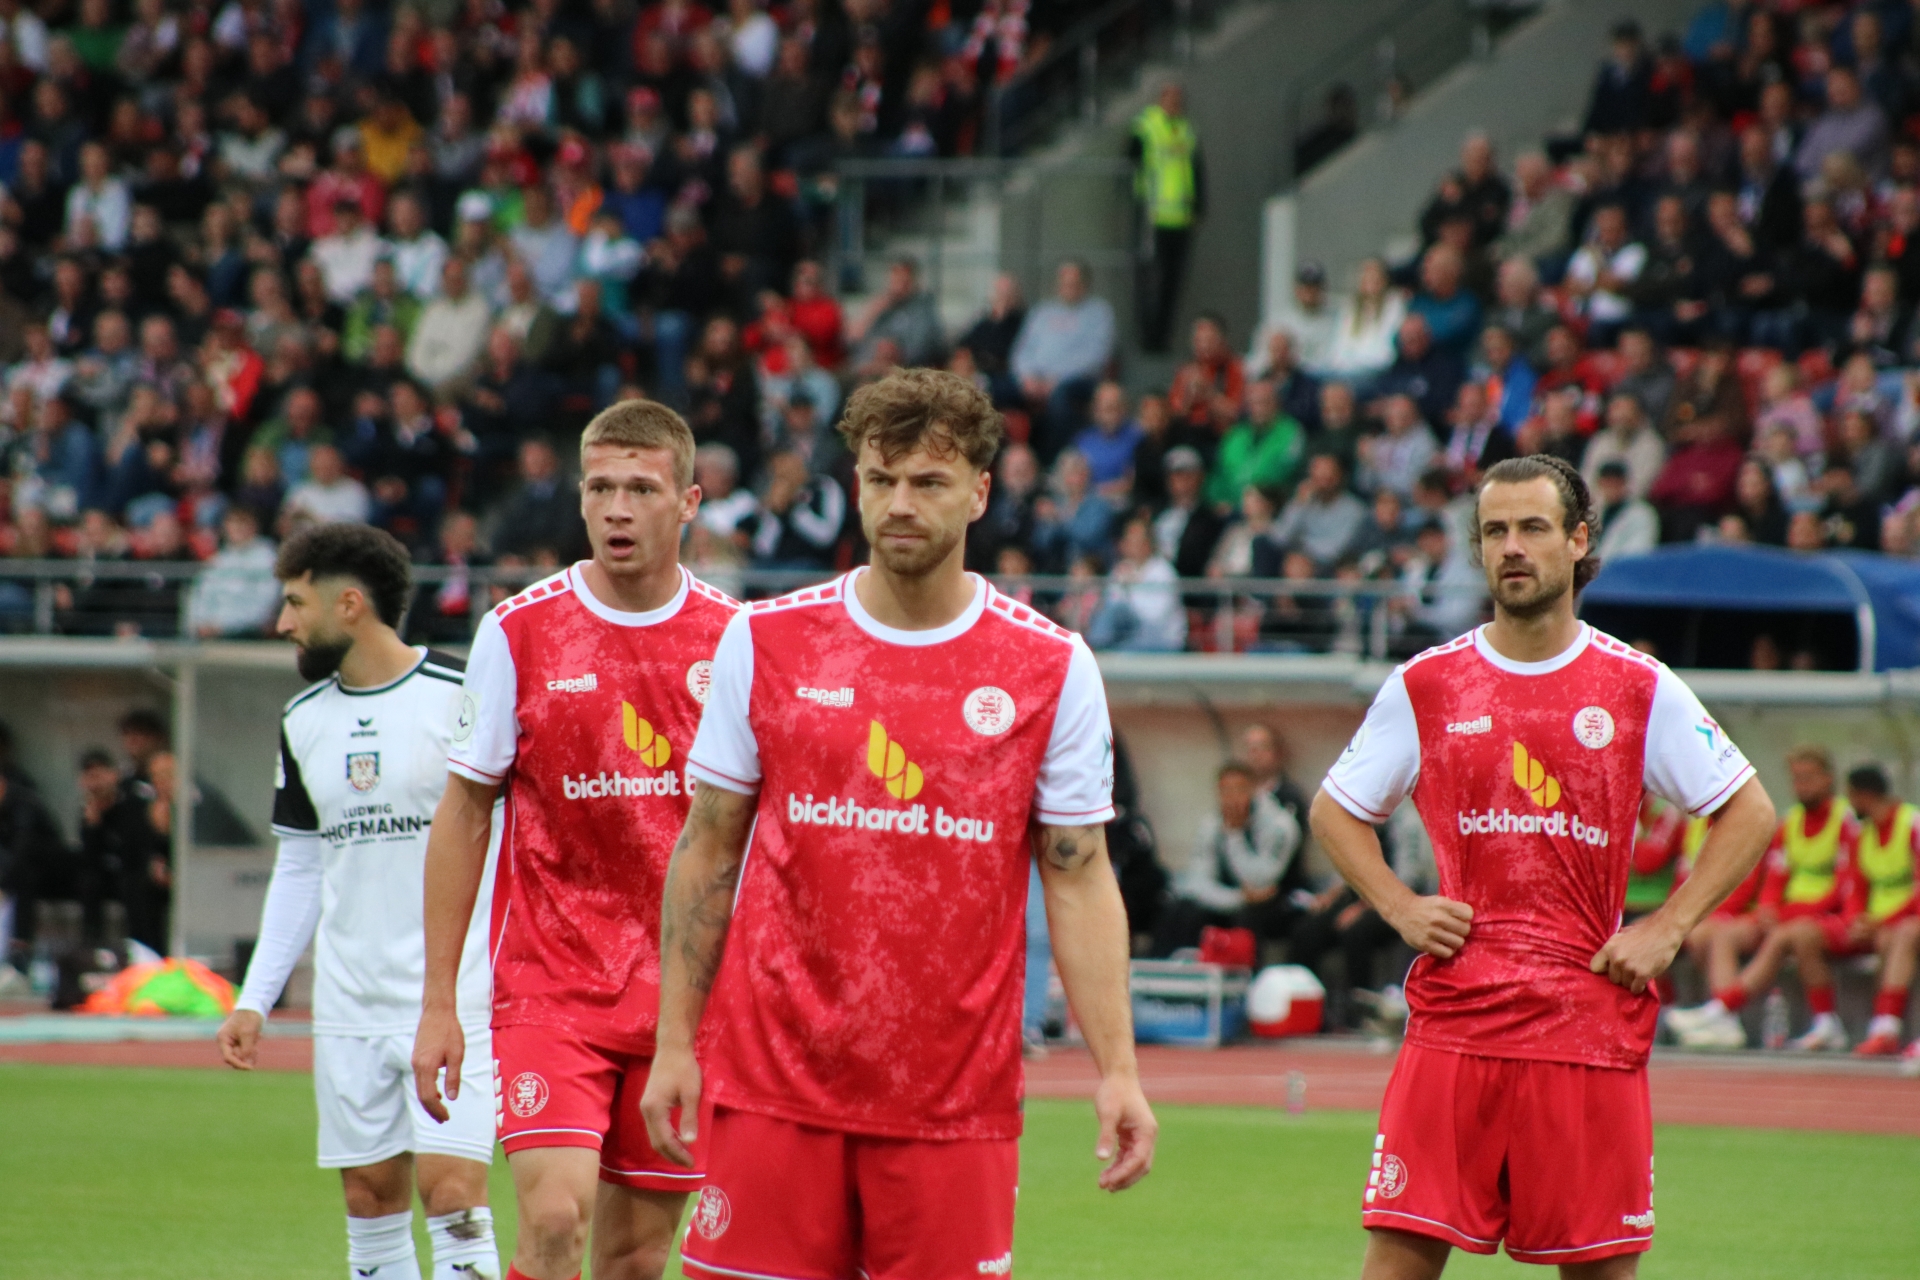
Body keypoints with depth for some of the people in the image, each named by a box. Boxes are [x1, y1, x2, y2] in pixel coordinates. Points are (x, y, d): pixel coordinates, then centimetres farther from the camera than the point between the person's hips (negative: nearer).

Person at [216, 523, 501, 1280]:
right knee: (371, 1198, 5)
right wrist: (255, 998, 12)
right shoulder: (305, 721, 12)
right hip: (348, 1010, 6)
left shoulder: (461, 696, -7)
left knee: (451, 1191, -14)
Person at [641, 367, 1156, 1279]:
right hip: (773, 1078, 1)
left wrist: (1116, 1070, -5)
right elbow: (707, 851, 9)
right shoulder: (765, 642, 4)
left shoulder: (1054, 670, 2)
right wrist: (675, 1041, 3)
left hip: (955, 1094, -1)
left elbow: (1079, 879, 3)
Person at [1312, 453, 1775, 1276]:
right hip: (1454, 1015, 0)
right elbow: (1335, 812, 18)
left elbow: (1750, 814, 10)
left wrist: (1667, 928, 0)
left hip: (1591, 1017, 0)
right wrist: (1399, 908, 2)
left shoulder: (1640, 690, 4)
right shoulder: (1425, 687, 6)